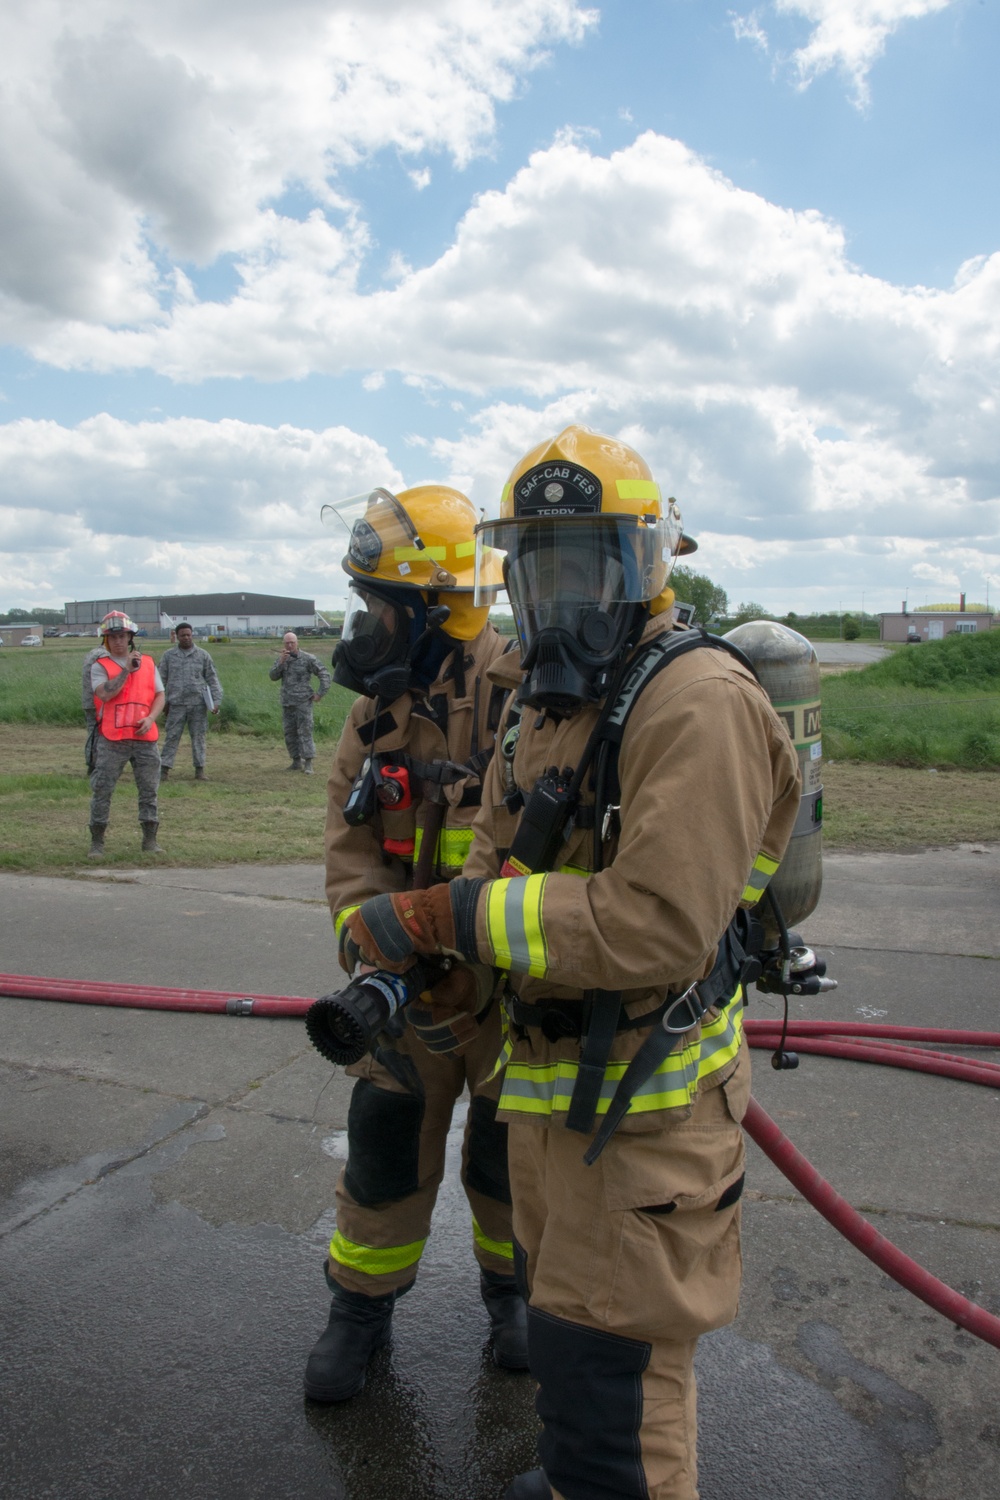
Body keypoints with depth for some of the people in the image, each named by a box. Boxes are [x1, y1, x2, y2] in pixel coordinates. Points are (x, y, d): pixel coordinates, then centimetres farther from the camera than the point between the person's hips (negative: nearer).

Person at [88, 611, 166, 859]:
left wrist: (151, 718, -7)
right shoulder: (100, 666, 3)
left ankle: (150, 840, 15)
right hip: (111, 740, -2)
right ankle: (97, 842, 8)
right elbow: (104, 694, -14)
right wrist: (126, 670, -13)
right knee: (102, 790, -1)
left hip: (144, 737, 3)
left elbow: (159, 695, 10)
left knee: (149, 790, 5)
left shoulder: (147, 663, 13)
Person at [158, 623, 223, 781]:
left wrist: (216, 700, -4)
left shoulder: (203, 655, 6)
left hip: (198, 704, 0)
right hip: (176, 704, 0)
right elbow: (162, 679, 8)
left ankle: (200, 770, 11)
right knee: (171, 736, -1)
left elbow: (212, 679, 5)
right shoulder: (168, 655, 6)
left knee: (198, 737, 5)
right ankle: (164, 769, 3)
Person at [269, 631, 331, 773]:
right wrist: (281, 662, -13)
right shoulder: (282, 659, 11)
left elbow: (324, 674, -3)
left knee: (305, 731, -8)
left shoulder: (307, 658, -4)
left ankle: (308, 763, -7)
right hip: (287, 703, 6)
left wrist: (320, 693, -7)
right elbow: (273, 677, -1)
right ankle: (296, 761, 18)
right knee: (289, 733, 9)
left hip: (303, 702, -6)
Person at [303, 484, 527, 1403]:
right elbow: (352, 843, 0)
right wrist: (369, 943, -14)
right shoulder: (378, 708, 1)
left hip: (513, 979, -4)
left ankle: (511, 1287, 43)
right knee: (384, 1143, 13)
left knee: (507, 1152, 15)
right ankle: (362, 1309, 36)